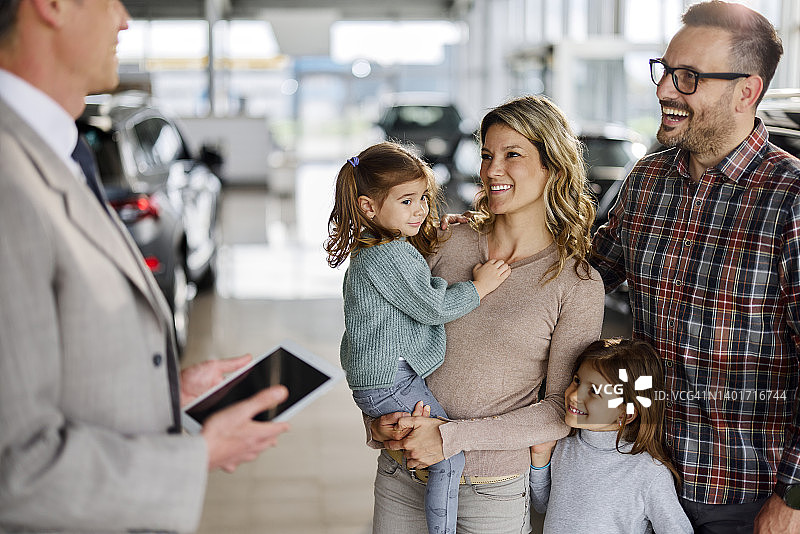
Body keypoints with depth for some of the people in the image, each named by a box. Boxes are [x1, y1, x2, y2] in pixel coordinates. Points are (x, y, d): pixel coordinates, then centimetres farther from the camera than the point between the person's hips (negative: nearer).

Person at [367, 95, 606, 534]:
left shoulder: (578, 284, -10)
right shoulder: (449, 243, -2)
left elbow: (562, 410, -10)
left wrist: (452, 437, -16)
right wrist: (377, 420, -8)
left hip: (492, 493, -3)